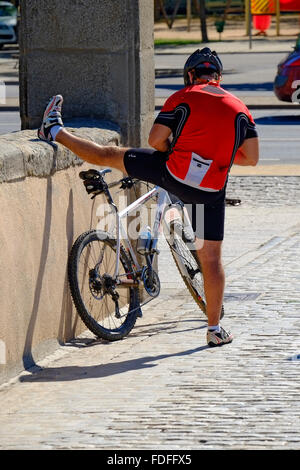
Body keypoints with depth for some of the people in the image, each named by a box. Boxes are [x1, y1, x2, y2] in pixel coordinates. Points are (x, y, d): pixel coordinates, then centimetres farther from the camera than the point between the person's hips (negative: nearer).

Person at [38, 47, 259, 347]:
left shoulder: (183, 98, 1)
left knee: (110, 155, 18)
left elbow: (155, 140, -5)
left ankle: (55, 132, 32)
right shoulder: (240, 109, 8)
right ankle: (215, 329, 10)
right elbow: (251, 157, 6)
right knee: (211, 257, 8)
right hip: (211, 190, 1)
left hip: (173, 174, -1)